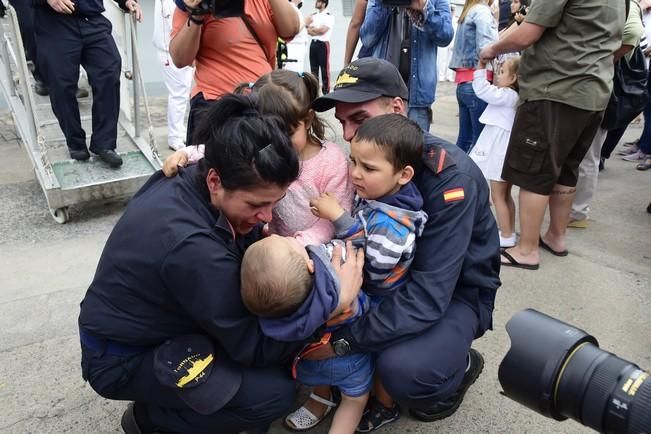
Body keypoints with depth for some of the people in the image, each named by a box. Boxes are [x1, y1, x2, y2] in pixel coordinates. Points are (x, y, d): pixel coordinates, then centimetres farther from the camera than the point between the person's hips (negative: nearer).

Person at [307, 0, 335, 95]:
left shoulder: (329, 16, -4)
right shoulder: (313, 15, 14)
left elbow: (322, 30, -14)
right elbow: (307, 30, 6)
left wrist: (312, 28, -1)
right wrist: (317, 31, -11)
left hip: (323, 44, -6)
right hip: (313, 43, 6)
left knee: (324, 69, -4)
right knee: (313, 68, 7)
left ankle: (326, 91, 0)